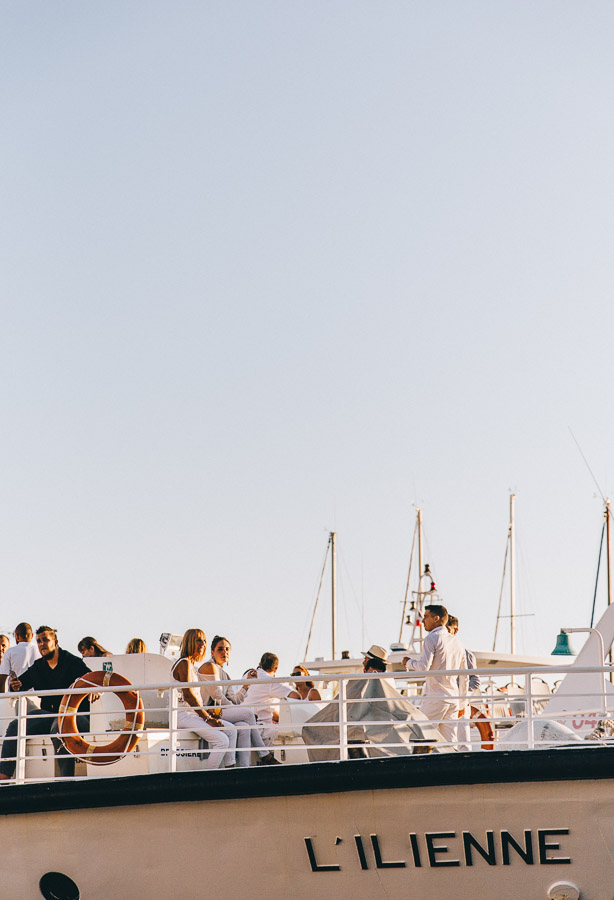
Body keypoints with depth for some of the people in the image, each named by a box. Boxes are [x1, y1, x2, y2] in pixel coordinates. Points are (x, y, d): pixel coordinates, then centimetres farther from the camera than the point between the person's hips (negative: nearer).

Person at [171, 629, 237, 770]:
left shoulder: (191, 665, 20)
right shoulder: (184, 664, -11)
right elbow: (188, 695, -17)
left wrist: (209, 715, 8)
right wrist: (208, 718, -16)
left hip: (193, 712, 10)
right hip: (182, 714, -10)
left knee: (231, 730, 5)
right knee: (222, 740, -21)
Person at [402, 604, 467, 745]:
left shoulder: (432, 638, -7)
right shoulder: (456, 642, 16)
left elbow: (423, 667, -17)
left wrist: (409, 663, 1)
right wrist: (463, 698, 29)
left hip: (434, 697, -7)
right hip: (453, 699, 7)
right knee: (449, 742, 5)